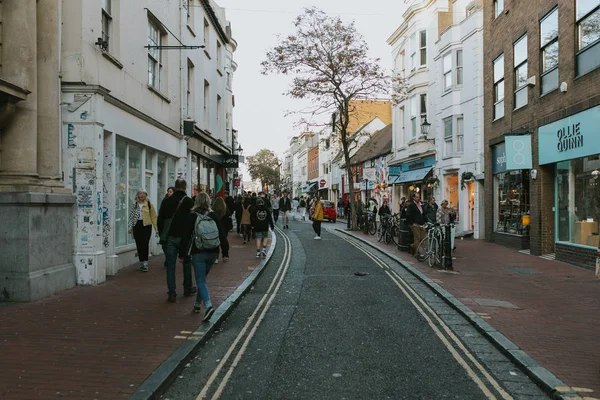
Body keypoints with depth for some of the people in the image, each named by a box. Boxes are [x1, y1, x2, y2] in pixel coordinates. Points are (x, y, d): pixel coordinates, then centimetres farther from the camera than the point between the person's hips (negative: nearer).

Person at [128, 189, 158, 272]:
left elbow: (153, 217, -2)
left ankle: (145, 263, -7)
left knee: (145, 244, -10)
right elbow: (131, 216, 15)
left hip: (146, 226, -4)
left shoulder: (149, 204, -1)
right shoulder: (135, 205, 11)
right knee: (139, 245, 7)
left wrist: (156, 228, -6)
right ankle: (142, 262, 19)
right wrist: (130, 227, 8)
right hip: (137, 226, 4)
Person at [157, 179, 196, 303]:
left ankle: (172, 293, 2)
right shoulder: (189, 202, -5)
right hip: (184, 237, -1)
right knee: (187, 263, 17)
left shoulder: (167, 201, 2)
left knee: (170, 265, 4)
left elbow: (160, 219, 6)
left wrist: (162, 235, 14)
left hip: (169, 237, 1)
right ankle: (187, 289, 27)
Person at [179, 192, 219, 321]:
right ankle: (198, 304, 29)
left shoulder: (191, 216, -6)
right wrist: (221, 252, 16)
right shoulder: (214, 216, 3)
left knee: (201, 281, -4)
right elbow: (219, 234, 6)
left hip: (198, 253, -4)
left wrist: (182, 253, 2)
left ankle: (208, 306, -23)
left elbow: (186, 236, -6)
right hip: (212, 252, 4)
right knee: (202, 278, 20)